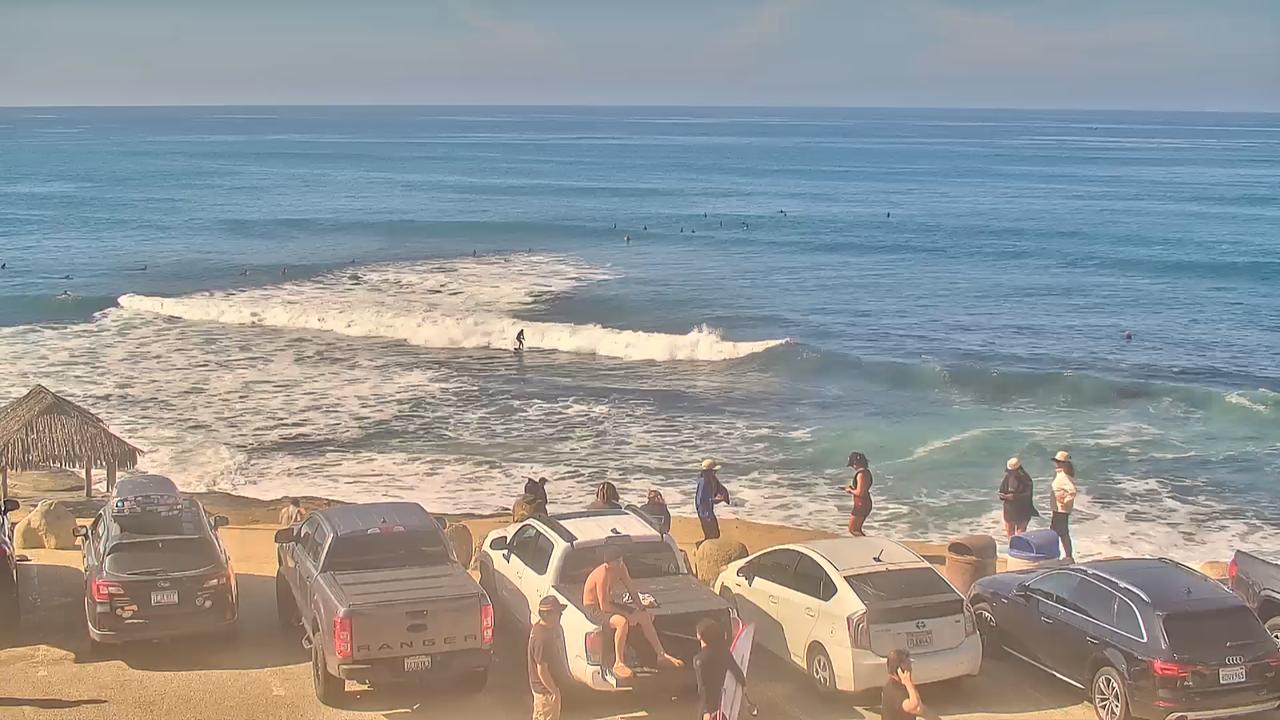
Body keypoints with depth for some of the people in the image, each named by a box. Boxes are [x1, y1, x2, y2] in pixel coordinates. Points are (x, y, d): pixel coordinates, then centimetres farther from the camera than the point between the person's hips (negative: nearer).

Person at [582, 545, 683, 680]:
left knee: (645, 616, 2)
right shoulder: (603, 575, -31)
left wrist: (640, 608, -6)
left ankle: (662, 655, 10)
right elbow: (604, 606, -30)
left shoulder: (621, 568, -5)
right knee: (622, 622, -35)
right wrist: (628, 614, -24)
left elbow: (631, 589, 7)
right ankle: (618, 664, -28)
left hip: (609, 604, 9)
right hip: (593, 609, -9)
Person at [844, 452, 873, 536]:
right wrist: (851, 489, 10)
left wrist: (850, 490, -7)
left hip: (861, 506, -10)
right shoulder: (866, 472, 9)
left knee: (852, 530, -1)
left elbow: (860, 492, -25)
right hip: (866, 504, 10)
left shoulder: (861, 474, -22)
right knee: (857, 530, 19)